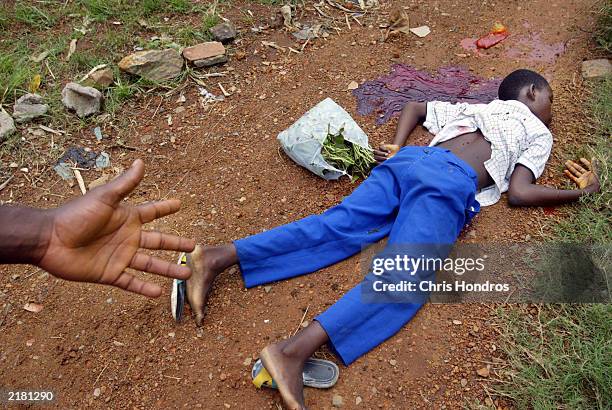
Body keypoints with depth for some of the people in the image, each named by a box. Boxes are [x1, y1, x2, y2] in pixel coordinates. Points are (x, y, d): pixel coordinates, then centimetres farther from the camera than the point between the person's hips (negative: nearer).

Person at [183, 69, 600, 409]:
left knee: (339, 225, -10)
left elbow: (415, 106, 40)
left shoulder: (474, 107, 39)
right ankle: (296, 350, -41)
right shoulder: (539, 133, 23)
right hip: (449, 181, -6)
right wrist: (581, 192, 23)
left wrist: (397, 149, 25)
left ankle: (220, 256, -25)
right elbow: (520, 192, 9)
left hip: (409, 159, 7)